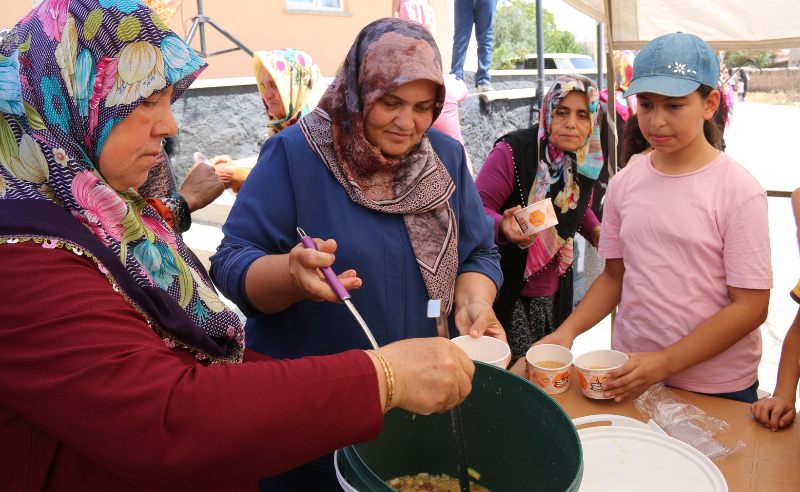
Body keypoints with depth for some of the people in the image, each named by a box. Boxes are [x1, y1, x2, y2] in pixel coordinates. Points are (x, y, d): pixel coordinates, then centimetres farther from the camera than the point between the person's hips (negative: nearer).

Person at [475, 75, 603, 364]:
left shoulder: (586, 163, 5)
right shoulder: (513, 152, -17)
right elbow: (478, 208, -17)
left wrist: (596, 231, 5)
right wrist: (503, 227, -36)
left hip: (553, 295, 6)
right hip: (507, 293, -6)